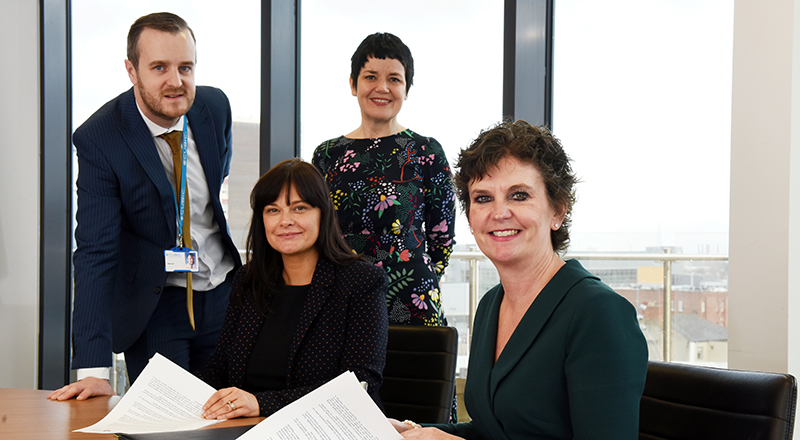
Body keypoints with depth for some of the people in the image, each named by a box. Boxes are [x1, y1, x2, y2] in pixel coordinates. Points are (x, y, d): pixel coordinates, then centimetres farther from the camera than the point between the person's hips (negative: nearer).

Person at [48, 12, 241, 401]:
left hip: (226, 293, 4)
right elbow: (95, 252, -26)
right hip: (154, 305, -4)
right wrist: (93, 368, -31)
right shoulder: (99, 138, -21)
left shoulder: (215, 106, -7)